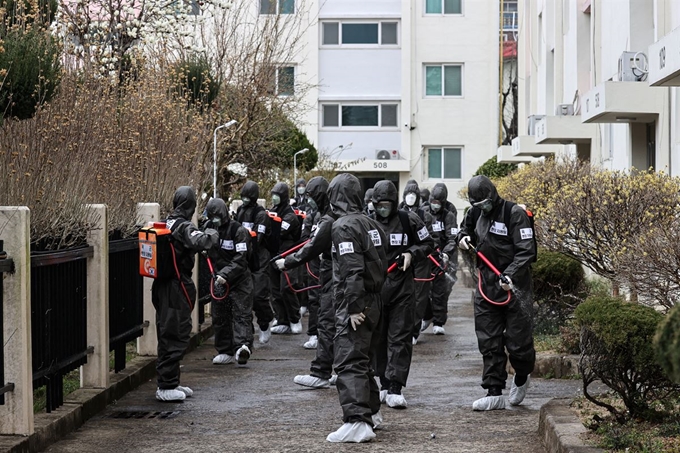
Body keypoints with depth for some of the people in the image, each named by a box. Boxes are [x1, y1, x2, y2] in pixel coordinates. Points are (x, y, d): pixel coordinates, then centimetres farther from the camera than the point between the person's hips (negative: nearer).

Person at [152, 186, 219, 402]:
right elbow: (200, 242, -33)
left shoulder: (165, 224, 9)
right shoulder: (184, 227, -16)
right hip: (177, 287, -9)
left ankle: (170, 382, 25)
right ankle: (166, 387, -2)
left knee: (167, 333, 15)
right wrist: (211, 234, -13)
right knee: (176, 335, -4)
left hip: (162, 285, 9)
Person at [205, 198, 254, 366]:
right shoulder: (209, 228, 7)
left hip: (239, 279, -6)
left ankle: (243, 345, -26)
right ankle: (225, 351, 16)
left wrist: (225, 274, -28)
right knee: (219, 316, 8)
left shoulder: (238, 230, -12)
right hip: (218, 278, 6)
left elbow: (240, 259, -18)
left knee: (242, 314, -13)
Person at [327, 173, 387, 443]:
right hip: (373, 302, 9)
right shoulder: (371, 224, 12)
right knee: (362, 360, 21)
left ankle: (357, 422, -20)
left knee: (349, 363, -12)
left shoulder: (343, 226, -14)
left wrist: (353, 307, -22)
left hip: (353, 307, -9)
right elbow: (382, 265, 16)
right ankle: (372, 411, 32)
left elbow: (352, 271, -22)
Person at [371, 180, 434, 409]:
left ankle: (395, 389, -8)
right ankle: (384, 384, 23)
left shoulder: (409, 220, -1)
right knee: (379, 337, 10)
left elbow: (427, 243, 10)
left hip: (402, 287, -2)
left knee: (400, 338, -6)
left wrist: (411, 253, -8)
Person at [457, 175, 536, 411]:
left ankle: (521, 378, 29)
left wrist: (510, 275, -28)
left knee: (517, 340, -1)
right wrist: (463, 237, 6)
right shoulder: (475, 213, 10)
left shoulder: (514, 213, -11)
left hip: (514, 286, -6)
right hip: (486, 285, 6)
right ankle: (494, 393, 9)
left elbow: (525, 251, -16)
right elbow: (466, 229, 31)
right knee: (488, 342, 4)